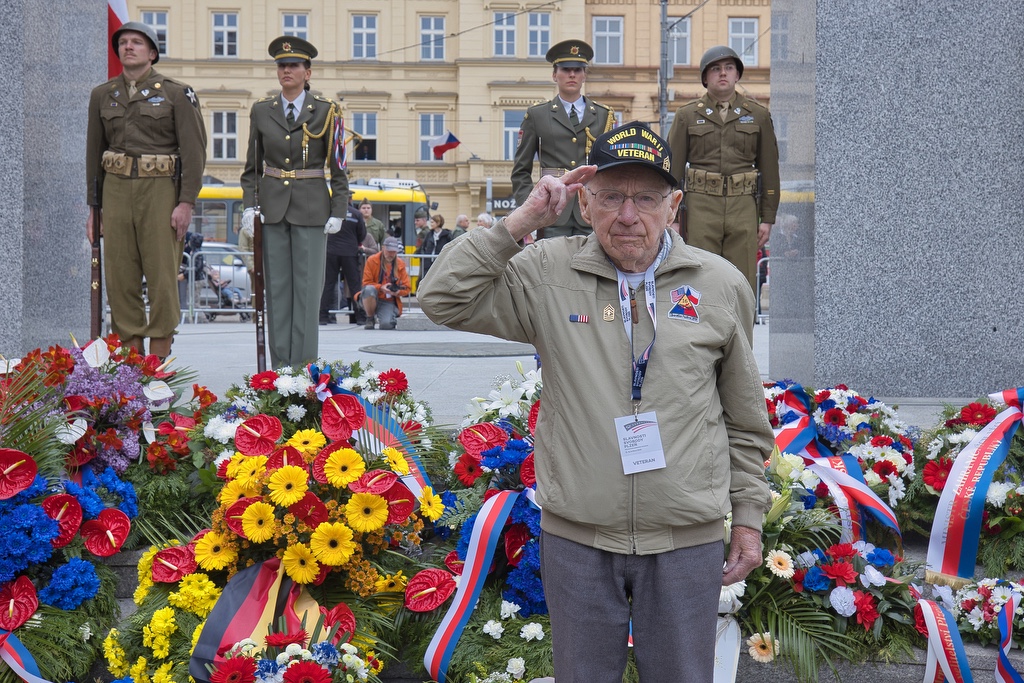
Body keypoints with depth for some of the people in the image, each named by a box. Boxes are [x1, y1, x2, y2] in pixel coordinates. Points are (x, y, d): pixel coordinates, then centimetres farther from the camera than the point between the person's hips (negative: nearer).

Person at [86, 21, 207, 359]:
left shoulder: (177, 93, 1)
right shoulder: (102, 95, 12)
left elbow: (194, 150, -4)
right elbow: (94, 153, 15)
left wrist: (186, 203, -12)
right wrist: (93, 207, 10)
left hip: (160, 191, -4)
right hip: (116, 190, 4)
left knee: (162, 278, -4)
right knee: (120, 280, 3)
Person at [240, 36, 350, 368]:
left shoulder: (325, 111, 1)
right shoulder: (261, 110, 8)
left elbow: (338, 166, 2)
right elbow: (253, 165, 13)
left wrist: (338, 212, -5)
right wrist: (249, 205, 1)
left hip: (311, 209, -2)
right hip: (273, 208, 2)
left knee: (308, 286, -2)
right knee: (276, 287, 4)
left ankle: (304, 365, 3)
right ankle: (280, 365, 9)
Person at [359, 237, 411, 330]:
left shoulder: (400, 264, 3)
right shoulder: (372, 260, -4)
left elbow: (407, 288, 4)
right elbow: (366, 283, -7)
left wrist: (397, 292, -18)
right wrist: (381, 288, -23)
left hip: (389, 302, 1)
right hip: (372, 299, -1)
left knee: (386, 325, -27)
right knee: (369, 289, -37)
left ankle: (392, 319, 15)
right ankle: (370, 318, -10)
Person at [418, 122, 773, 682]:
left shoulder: (721, 286, 1)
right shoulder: (548, 276, -2)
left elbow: (745, 419, 9)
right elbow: (444, 299, -10)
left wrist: (748, 517, 9)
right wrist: (522, 220, -14)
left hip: (687, 540, 0)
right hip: (576, 536, 0)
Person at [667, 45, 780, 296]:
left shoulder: (758, 115, 9)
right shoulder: (687, 115, 7)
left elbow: (770, 168, 9)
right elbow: (673, 168, 5)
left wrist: (767, 218, 4)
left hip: (743, 208, 1)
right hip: (701, 206, -1)